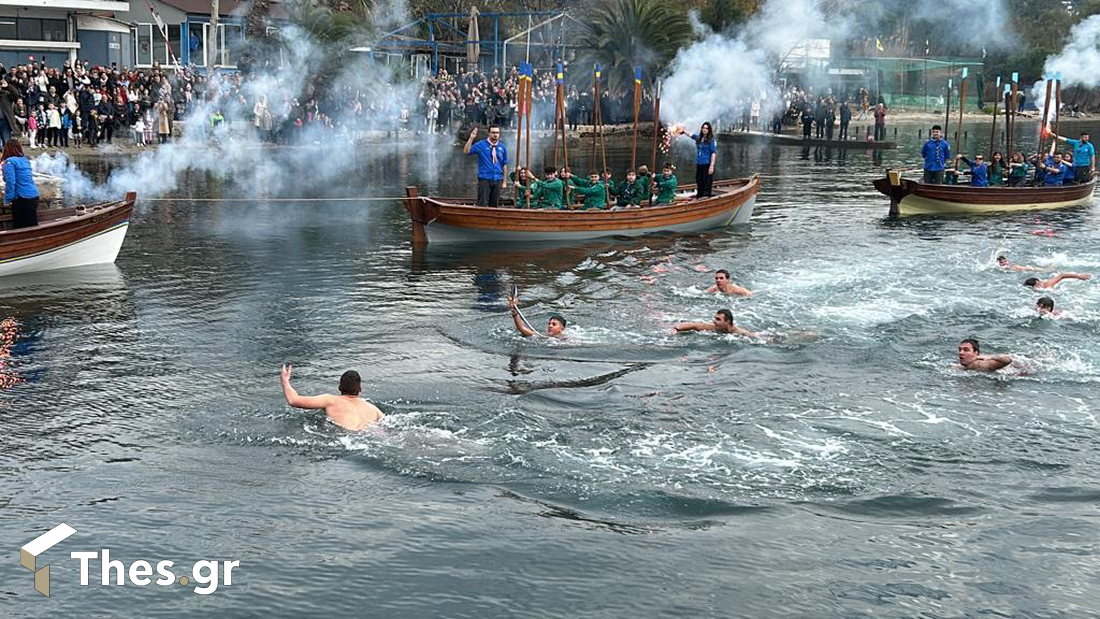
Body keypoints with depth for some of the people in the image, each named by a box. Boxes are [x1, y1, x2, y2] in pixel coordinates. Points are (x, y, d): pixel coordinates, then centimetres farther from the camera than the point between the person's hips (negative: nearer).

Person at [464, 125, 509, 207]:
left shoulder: (502, 147, 7)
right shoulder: (481, 145, -1)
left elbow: (504, 165, 10)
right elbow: (466, 151, -11)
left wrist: (504, 182, 7)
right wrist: (471, 138, -21)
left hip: (497, 180, 3)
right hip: (484, 179, -3)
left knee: (494, 205, 7)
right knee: (482, 204, -7)